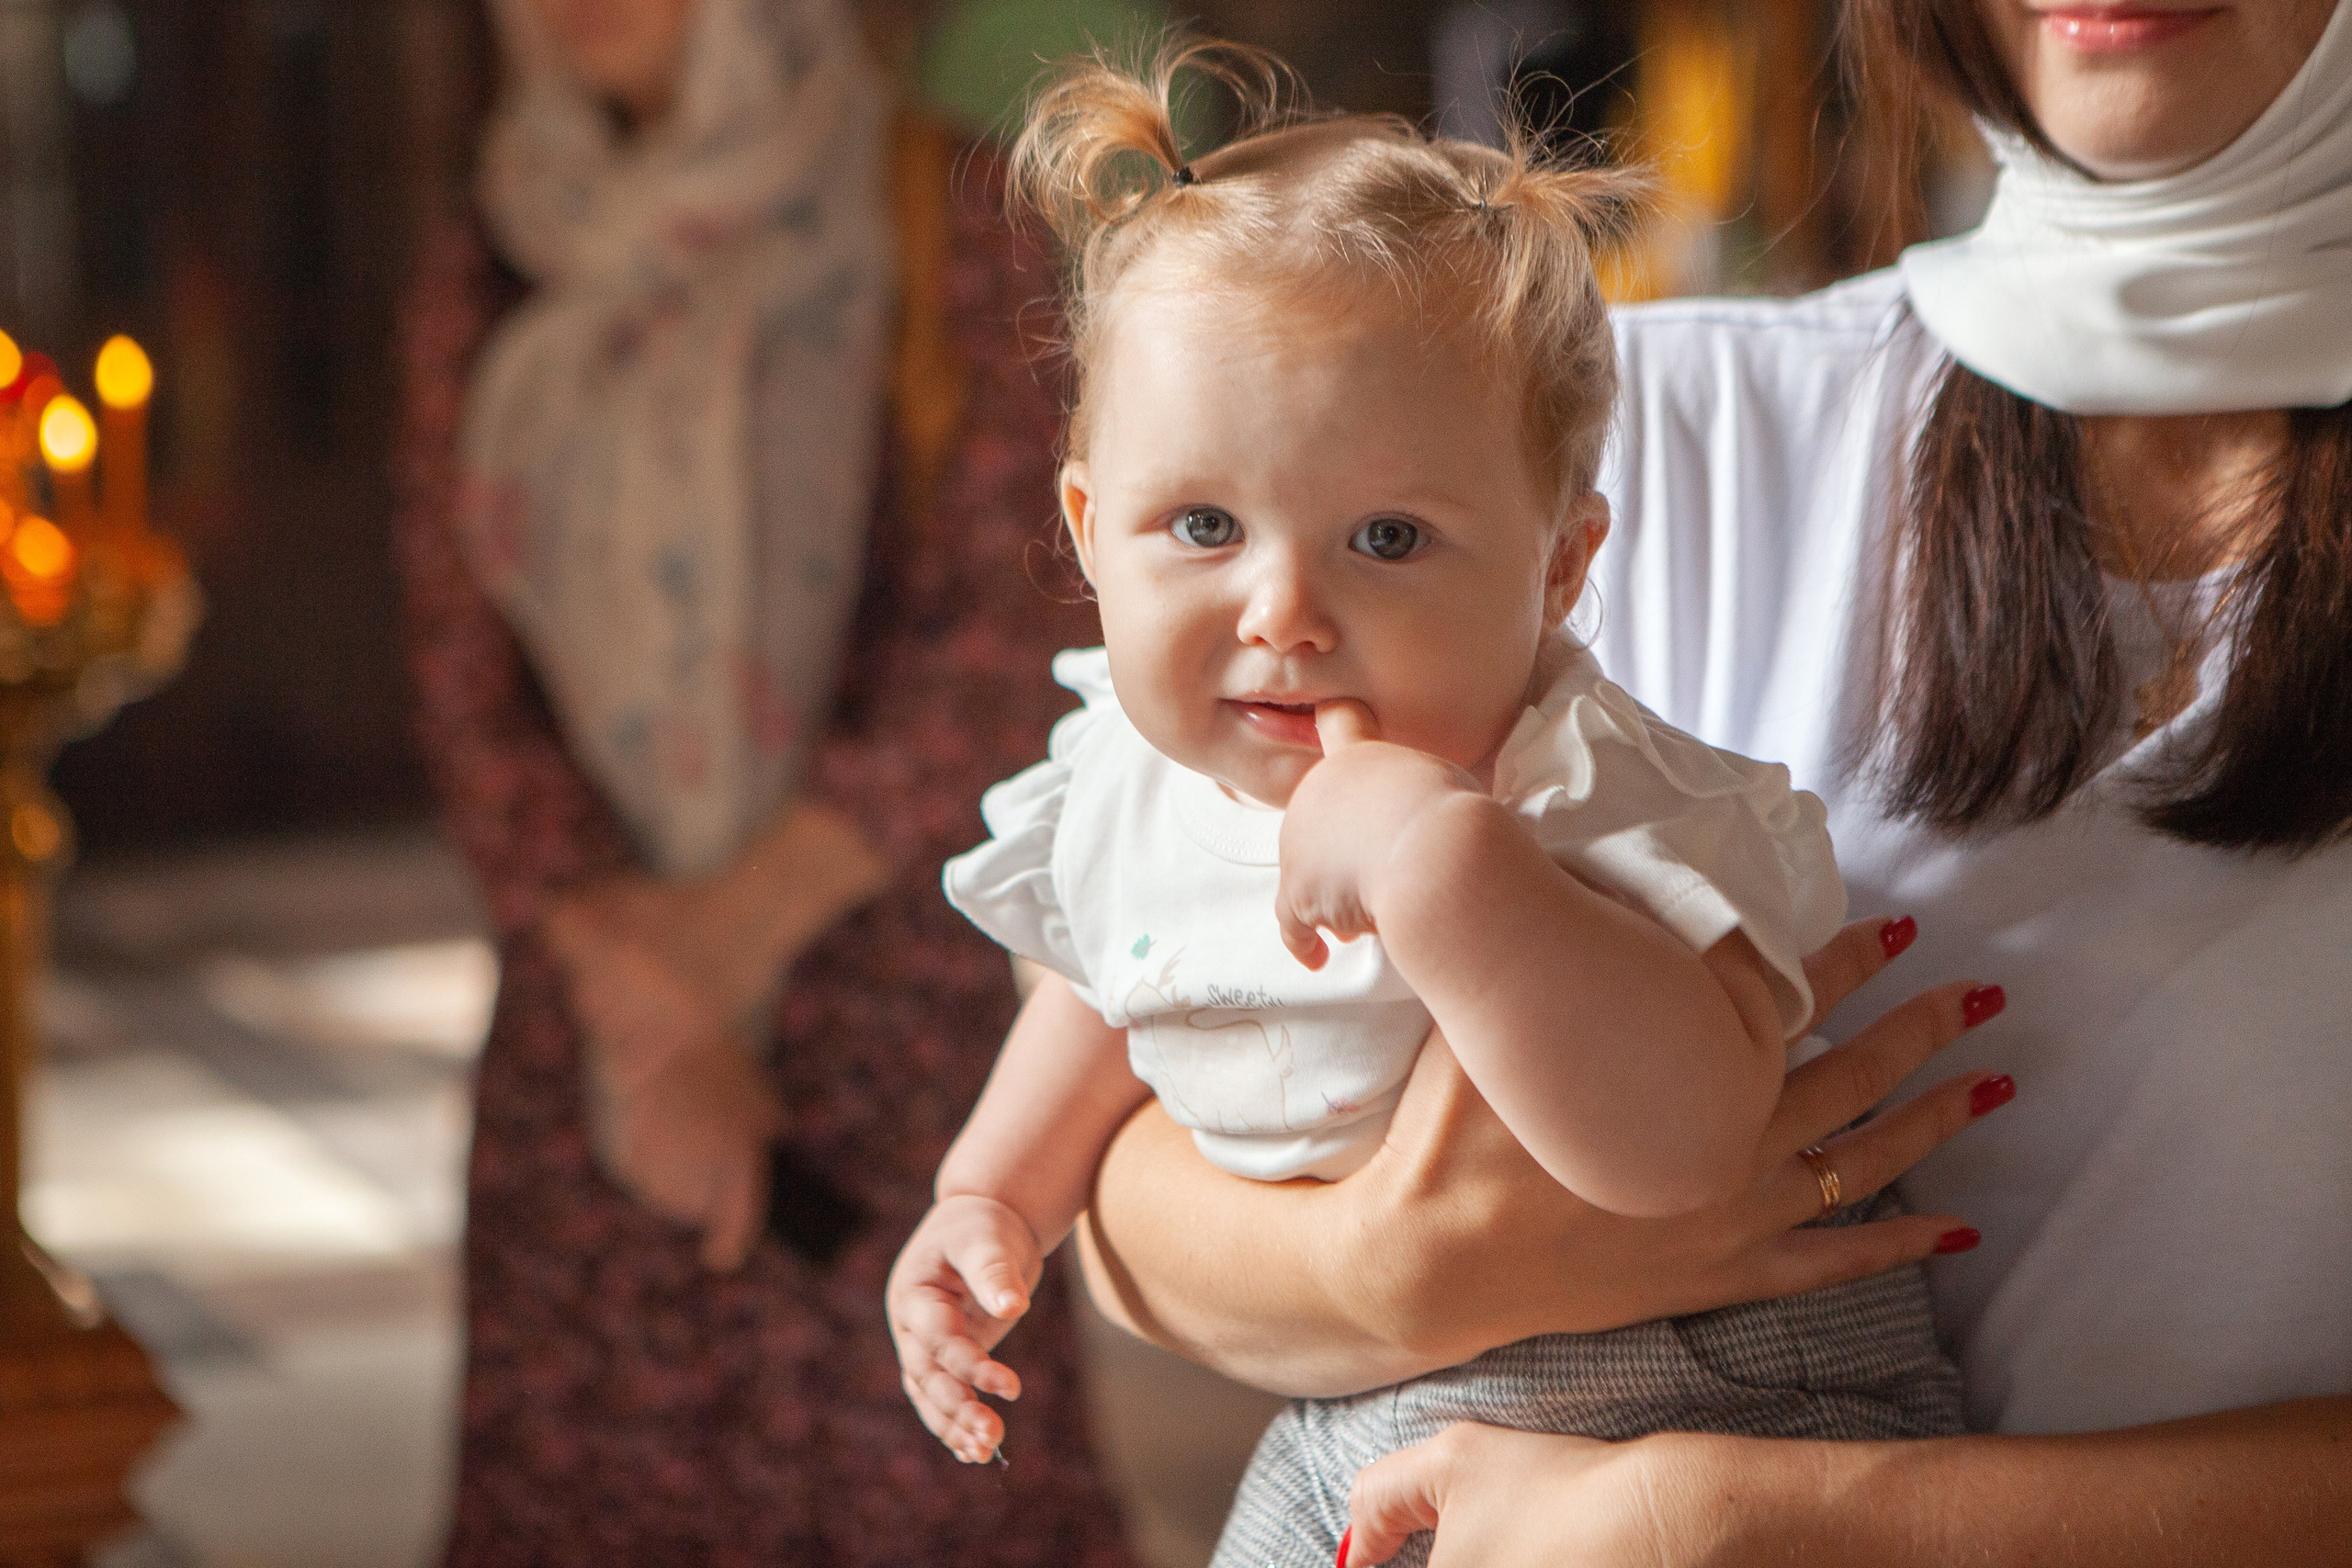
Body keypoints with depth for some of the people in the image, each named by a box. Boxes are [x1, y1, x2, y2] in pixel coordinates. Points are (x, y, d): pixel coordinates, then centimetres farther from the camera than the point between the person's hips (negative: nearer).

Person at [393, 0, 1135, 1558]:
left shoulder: (956, 220, -3)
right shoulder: (483, 289, 7)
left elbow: (1021, 629, -8)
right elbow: (468, 677, 2)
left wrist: (740, 922, -14)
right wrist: (641, 1003, -11)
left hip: (884, 1005, -3)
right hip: (585, 1032, 3)